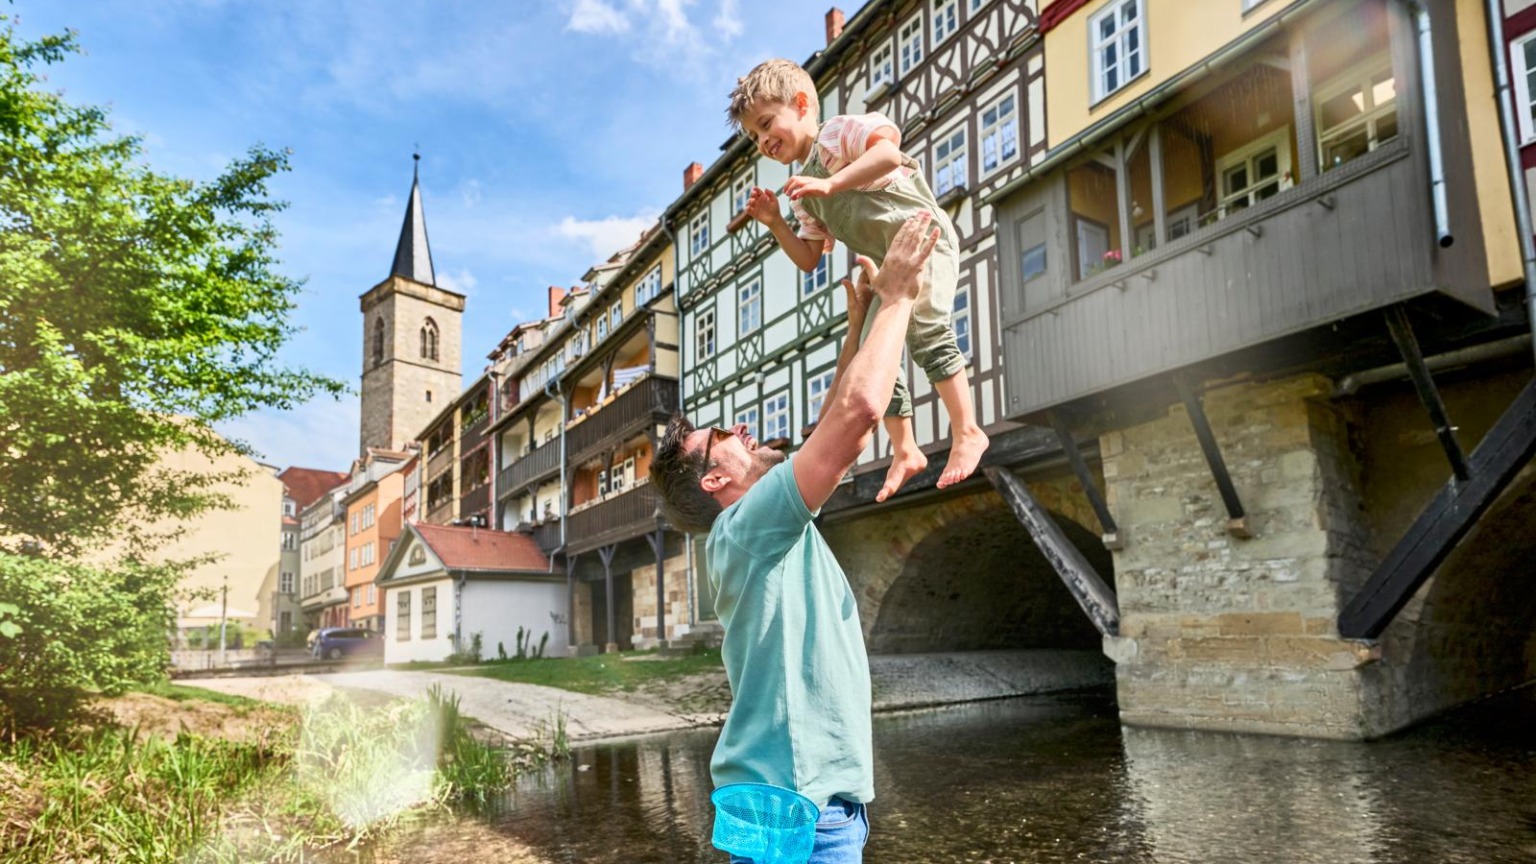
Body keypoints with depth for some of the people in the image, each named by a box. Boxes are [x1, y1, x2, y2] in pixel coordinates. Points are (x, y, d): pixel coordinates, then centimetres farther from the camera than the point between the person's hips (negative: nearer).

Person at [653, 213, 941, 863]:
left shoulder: (768, 532, 12)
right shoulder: (744, 528, -16)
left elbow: (838, 434, 16)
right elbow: (859, 409, -24)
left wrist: (860, 324, 14)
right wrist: (897, 295, -13)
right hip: (796, 810, -10)